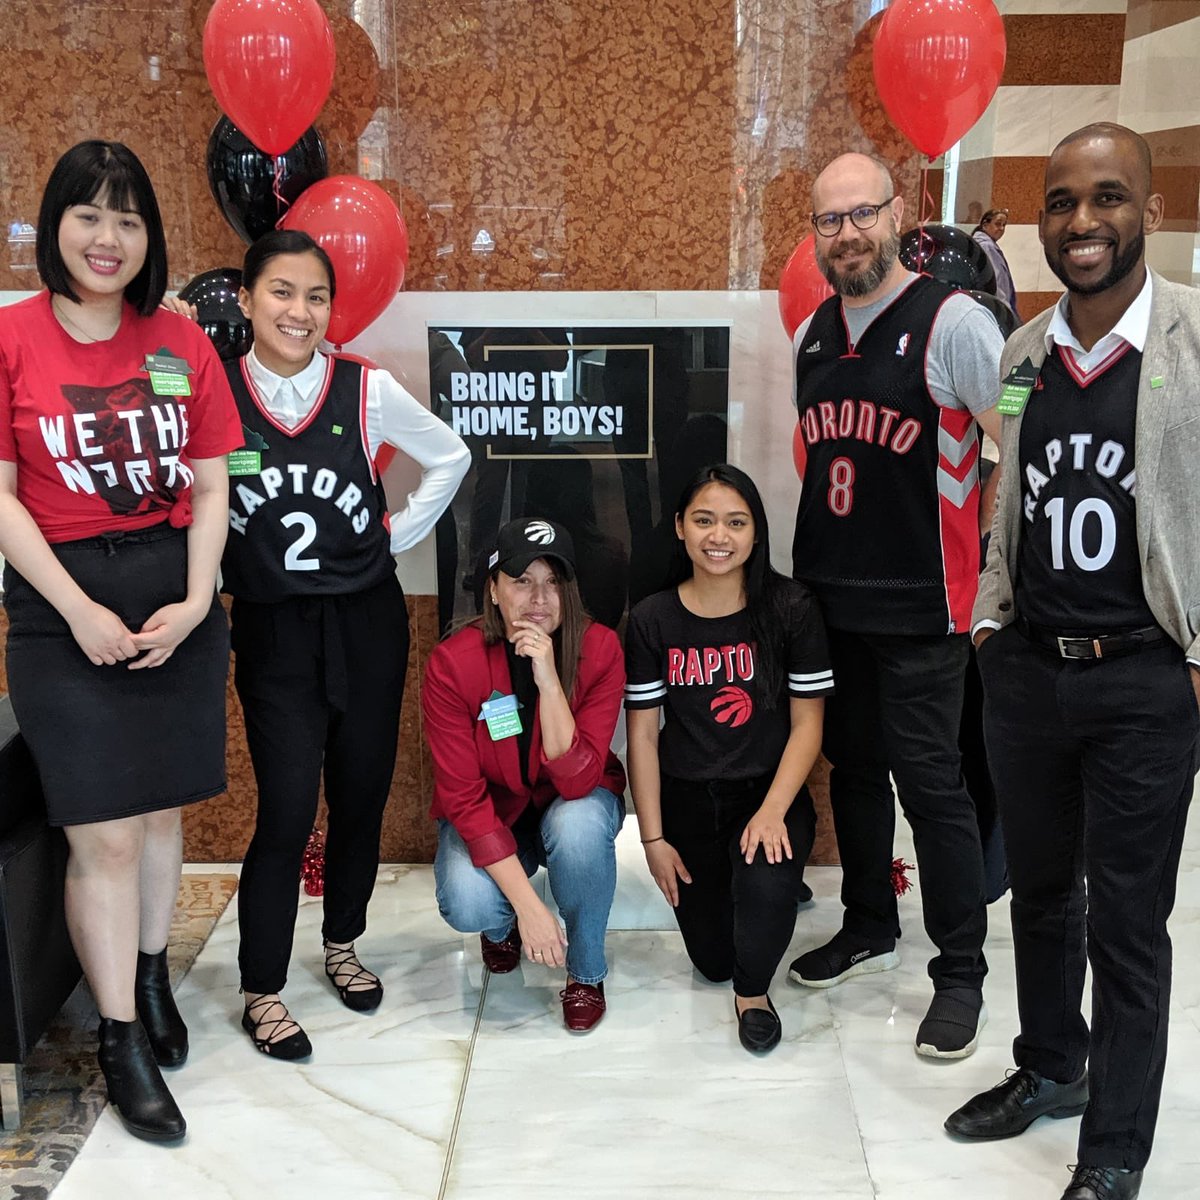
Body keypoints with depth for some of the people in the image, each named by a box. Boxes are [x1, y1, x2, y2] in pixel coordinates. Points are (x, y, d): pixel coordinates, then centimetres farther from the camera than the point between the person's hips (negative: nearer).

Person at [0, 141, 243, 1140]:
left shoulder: (181, 342, 5)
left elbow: (210, 485, 5)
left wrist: (194, 602, -7)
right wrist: (80, 611, -12)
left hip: (178, 605, 3)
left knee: (161, 813, 13)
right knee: (105, 834, -1)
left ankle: (152, 979, 35)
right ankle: (123, 1042, 15)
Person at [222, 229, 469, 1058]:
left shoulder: (369, 391, -5)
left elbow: (451, 457, 9)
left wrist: (401, 532, 5)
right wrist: (214, 567, -5)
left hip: (367, 622, 2)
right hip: (272, 631, -2)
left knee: (362, 796, 11)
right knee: (287, 810, -5)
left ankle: (343, 944, 36)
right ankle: (262, 992, 14)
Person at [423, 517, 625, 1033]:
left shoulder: (600, 649, -22)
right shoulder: (453, 663, -23)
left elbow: (576, 780, -28)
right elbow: (463, 797, -23)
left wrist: (548, 680, -40)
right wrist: (527, 903, -29)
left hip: (574, 804, 1)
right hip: (490, 812, 0)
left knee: (577, 824, -35)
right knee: (468, 904, -31)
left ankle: (586, 972, -6)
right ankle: (501, 929, 11)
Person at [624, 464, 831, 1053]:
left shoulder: (791, 608, -10)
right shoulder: (652, 619, -6)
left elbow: (806, 723, -7)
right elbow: (642, 732, -3)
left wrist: (773, 811, -19)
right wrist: (653, 838, -5)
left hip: (769, 790, -2)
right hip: (686, 799, 2)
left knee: (765, 884, -34)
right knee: (712, 960, 7)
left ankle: (753, 991, -1)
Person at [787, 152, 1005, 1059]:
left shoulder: (952, 322, -10)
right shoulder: (812, 335, 10)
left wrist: (1000, 583, -11)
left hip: (919, 608, -6)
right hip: (828, 600, 6)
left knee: (928, 781, -1)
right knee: (853, 767, 16)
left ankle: (961, 973, 14)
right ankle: (870, 928, 34)